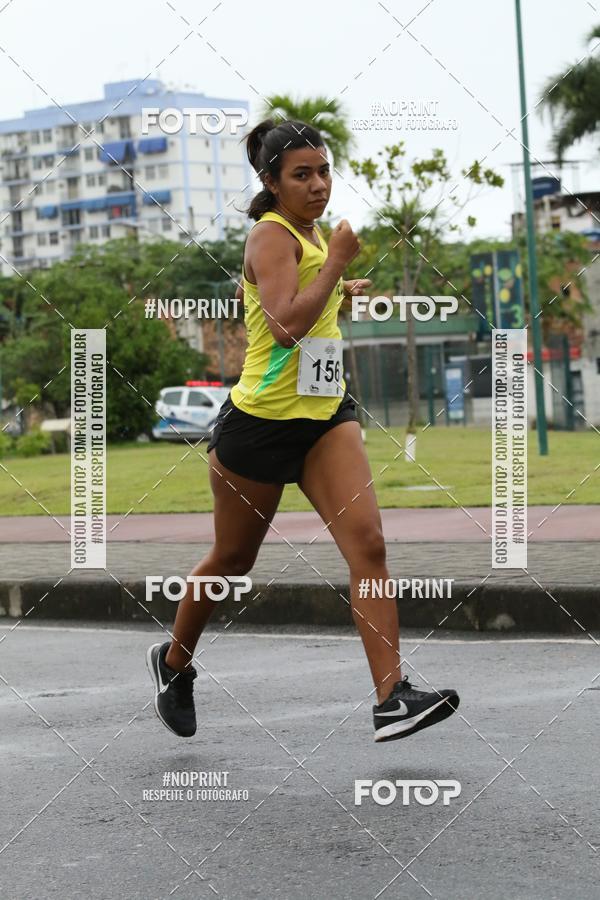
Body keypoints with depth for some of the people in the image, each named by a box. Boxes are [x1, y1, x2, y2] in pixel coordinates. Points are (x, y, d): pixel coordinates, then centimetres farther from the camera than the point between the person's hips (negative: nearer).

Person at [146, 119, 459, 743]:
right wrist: (338, 259, -22)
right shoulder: (270, 236, -14)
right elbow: (286, 324, -29)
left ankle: (393, 700, -19)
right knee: (232, 561, 11)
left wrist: (345, 291, 17)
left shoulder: (311, 233, 12)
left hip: (325, 413, 7)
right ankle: (173, 663, 37)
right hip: (261, 420, -6)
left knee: (367, 543, -13)